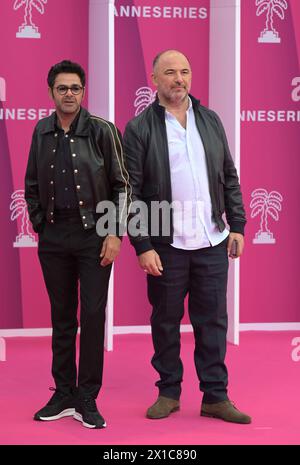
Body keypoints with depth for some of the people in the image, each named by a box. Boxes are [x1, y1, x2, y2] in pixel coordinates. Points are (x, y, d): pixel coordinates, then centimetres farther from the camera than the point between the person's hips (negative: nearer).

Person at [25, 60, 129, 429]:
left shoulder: (102, 131, -4)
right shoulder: (42, 132, 7)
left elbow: (121, 186, -3)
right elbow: (32, 185, 14)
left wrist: (115, 234, -9)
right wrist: (40, 226, 7)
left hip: (93, 236, -3)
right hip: (53, 238, 4)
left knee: (93, 316, -3)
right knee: (61, 317, 9)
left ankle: (87, 399, 5)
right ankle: (64, 394, 18)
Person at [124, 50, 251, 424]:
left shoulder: (210, 120, 10)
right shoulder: (139, 129, -3)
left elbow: (229, 177, 13)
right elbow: (131, 192, -5)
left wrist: (237, 225, 6)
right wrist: (143, 246, -10)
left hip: (212, 242, 3)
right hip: (166, 245, -3)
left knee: (212, 321, 6)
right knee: (166, 321, 8)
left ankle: (215, 396, 14)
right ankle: (168, 392, 20)